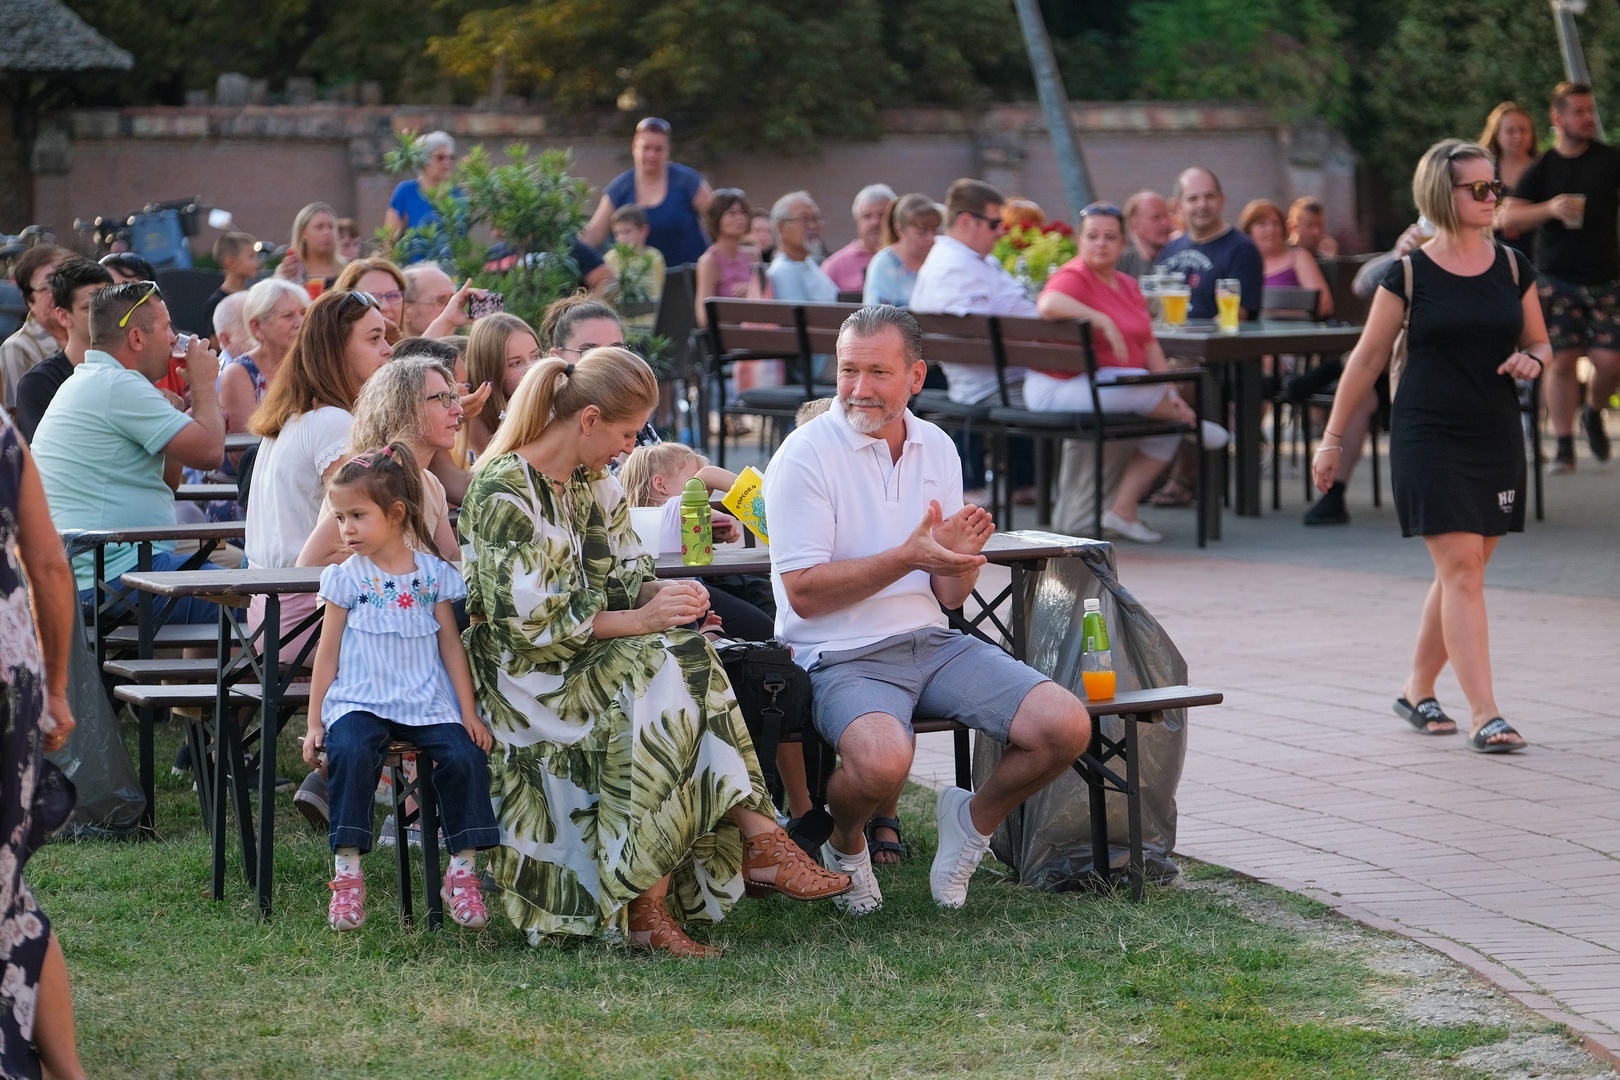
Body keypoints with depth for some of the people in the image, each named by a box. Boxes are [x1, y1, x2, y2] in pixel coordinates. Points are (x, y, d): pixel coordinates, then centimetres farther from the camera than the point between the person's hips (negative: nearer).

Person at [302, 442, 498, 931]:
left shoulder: (434, 573, 7)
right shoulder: (346, 578, 5)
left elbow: (451, 644, 9)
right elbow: (328, 652, 8)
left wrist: (469, 713, 3)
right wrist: (314, 721, 4)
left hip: (428, 705, 1)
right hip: (361, 702, -1)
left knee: (466, 757, -22)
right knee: (349, 753, -31)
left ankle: (463, 872, -9)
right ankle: (347, 872, -24)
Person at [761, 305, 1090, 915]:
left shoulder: (937, 450, 10)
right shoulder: (806, 455, -8)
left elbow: (950, 595, 11)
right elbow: (804, 591, -14)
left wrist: (959, 555, -12)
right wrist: (908, 556, -21)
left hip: (932, 642, 6)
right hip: (842, 656, -6)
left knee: (1066, 727, -13)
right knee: (883, 760, -36)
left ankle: (974, 820, 16)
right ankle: (843, 842, 0)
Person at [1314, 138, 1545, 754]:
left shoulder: (1512, 268, 7)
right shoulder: (1410, 274, -4)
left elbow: (1539, 343, 18)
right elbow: (1368, 357, 2)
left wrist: (1531, 362, -7)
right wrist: (1333, 437, 4)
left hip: (1496, 437, 4)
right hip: (1427, 437, -4)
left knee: (1460, 573, 10)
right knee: (1461, 568, -12)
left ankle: (1417, 691, 28)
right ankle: (1484, 716, -15)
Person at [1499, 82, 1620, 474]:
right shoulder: (1541, 169, 3)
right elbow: (1506, 217, -2)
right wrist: (1549, 209, -18)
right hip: (1557, 282, 0)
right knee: (1561, 360, -7)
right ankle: (1564, 446, 1)